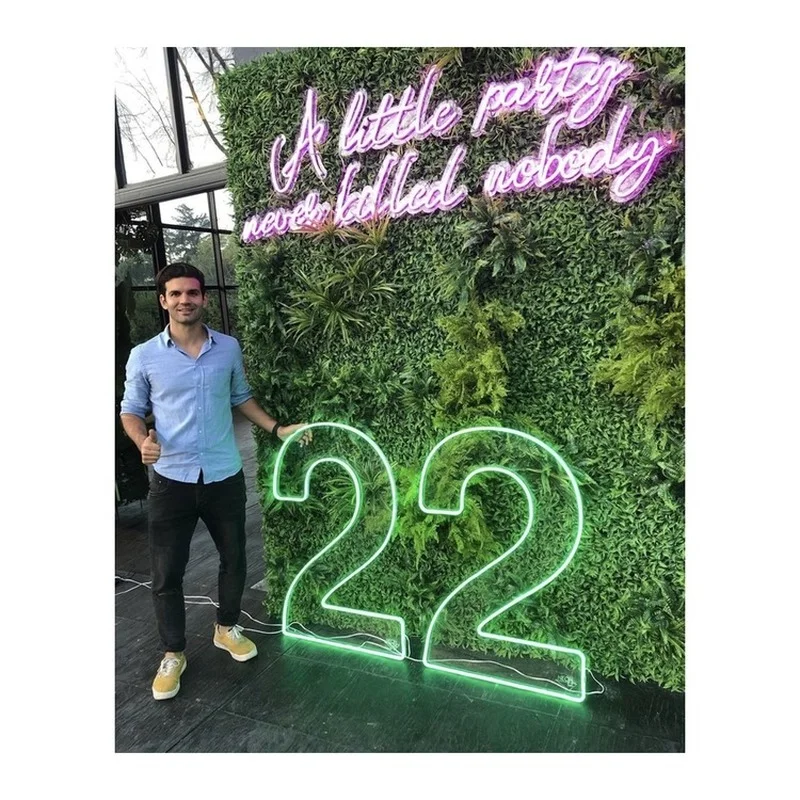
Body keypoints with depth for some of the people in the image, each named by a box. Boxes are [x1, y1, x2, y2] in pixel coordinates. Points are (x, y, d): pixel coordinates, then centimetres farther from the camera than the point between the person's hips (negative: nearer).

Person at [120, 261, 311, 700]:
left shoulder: (229, 348, 0)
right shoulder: (144, 356, -6)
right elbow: (131, 410, 2)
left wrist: (277, 428, 6)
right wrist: (143, 440, -19)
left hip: (224, 476, 2)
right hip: (170, 479, -2)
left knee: (234, 558, 16)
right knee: (166, 573, 7)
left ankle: (226, 628, 41)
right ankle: (173, 653, 29)